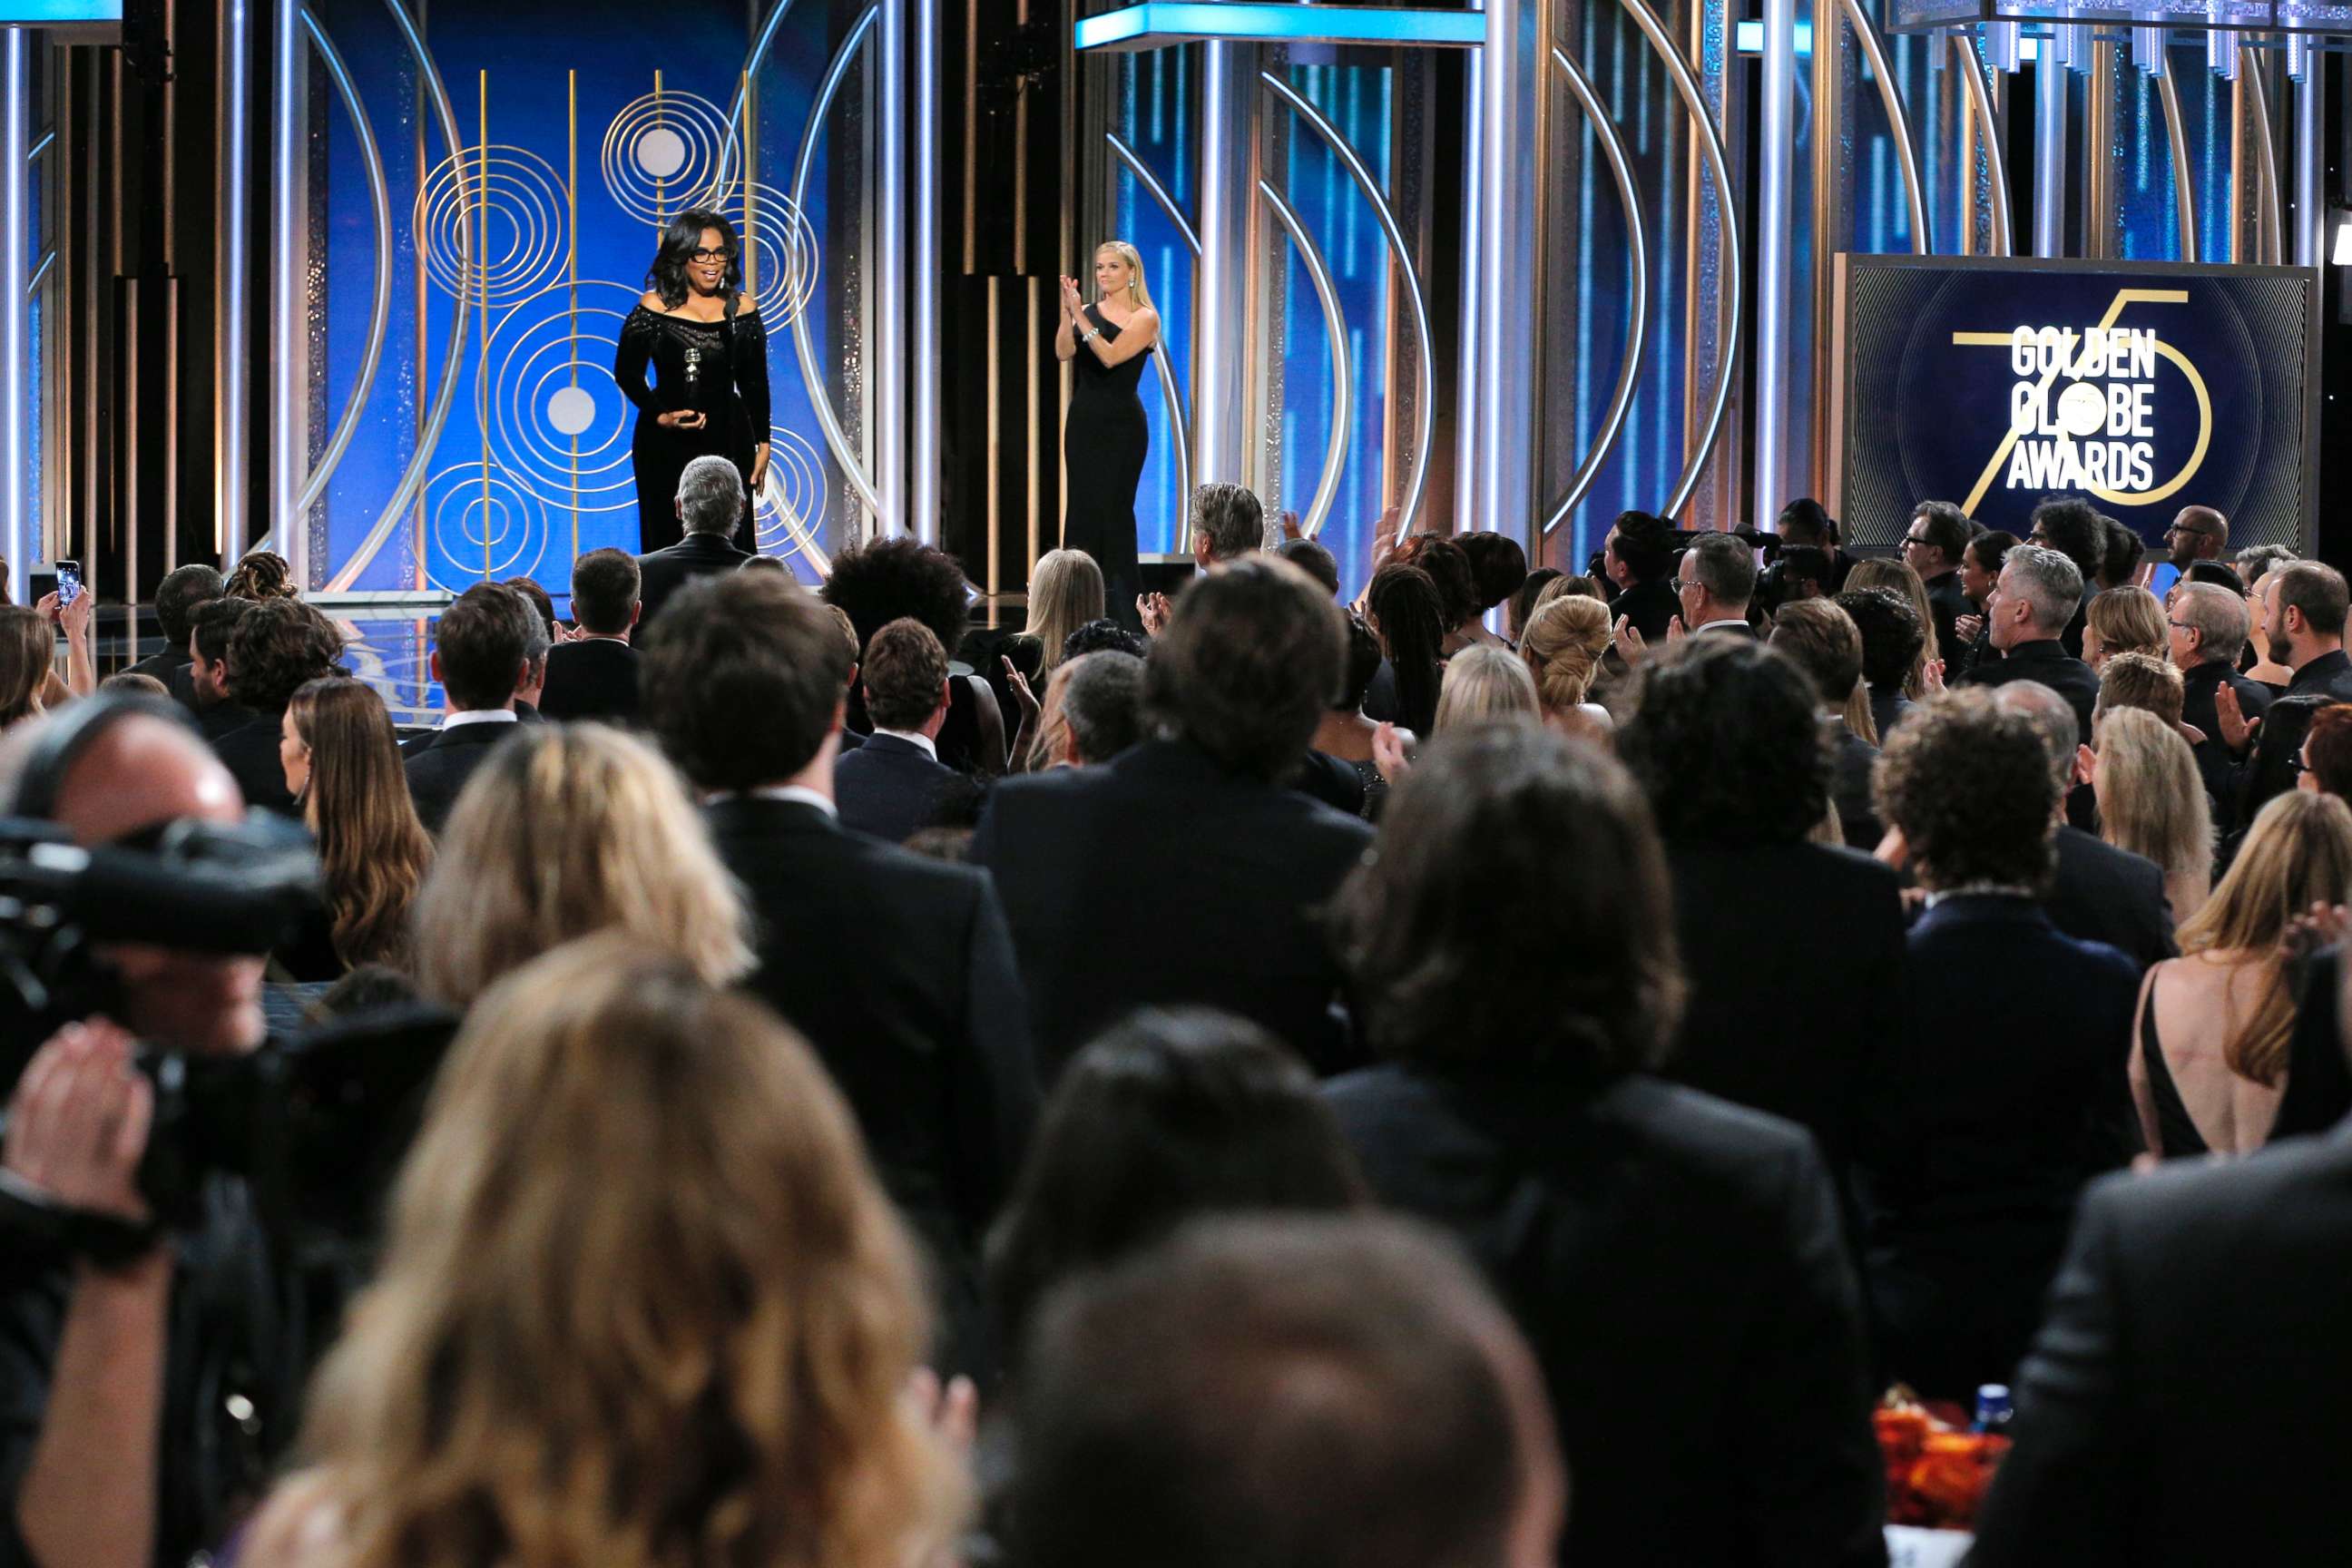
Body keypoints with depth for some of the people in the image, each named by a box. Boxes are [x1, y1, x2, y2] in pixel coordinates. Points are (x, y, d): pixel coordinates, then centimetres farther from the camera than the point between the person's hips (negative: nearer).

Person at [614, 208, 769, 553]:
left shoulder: (742, 310, 4)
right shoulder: (654, 308, -2)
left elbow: (755, 383, 10)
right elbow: (626, 373, 3)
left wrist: (762, 444, 7)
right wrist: (661, 416, -10)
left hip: (728, 439, 2)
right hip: (666, 445, -1)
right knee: (668, 542, 0)